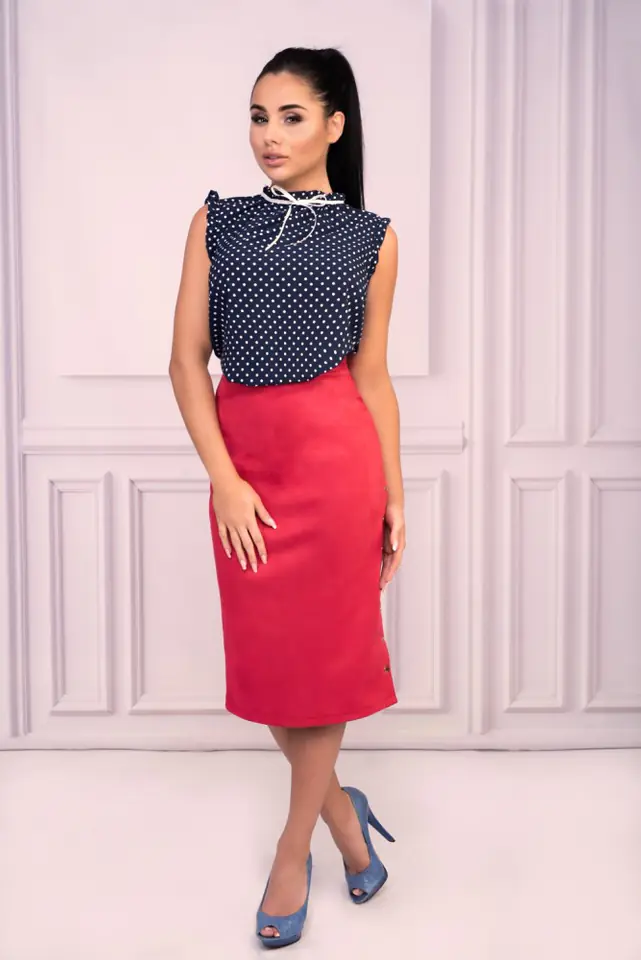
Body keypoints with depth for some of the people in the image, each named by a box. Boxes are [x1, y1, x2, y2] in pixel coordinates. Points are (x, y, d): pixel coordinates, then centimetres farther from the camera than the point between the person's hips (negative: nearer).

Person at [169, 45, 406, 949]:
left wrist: (394, 499, 4)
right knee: (264, 654, 9)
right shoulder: (217, 221, 5)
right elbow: (187, 358, 0)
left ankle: (294, 849, 24)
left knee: (324, 648, 5)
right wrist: (224, 479, -9)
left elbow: (373, 375, 5)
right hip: (243, 456, 2)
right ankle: (339, 808, 33)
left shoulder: (371, 236, 3)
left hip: (335, 452, -2)